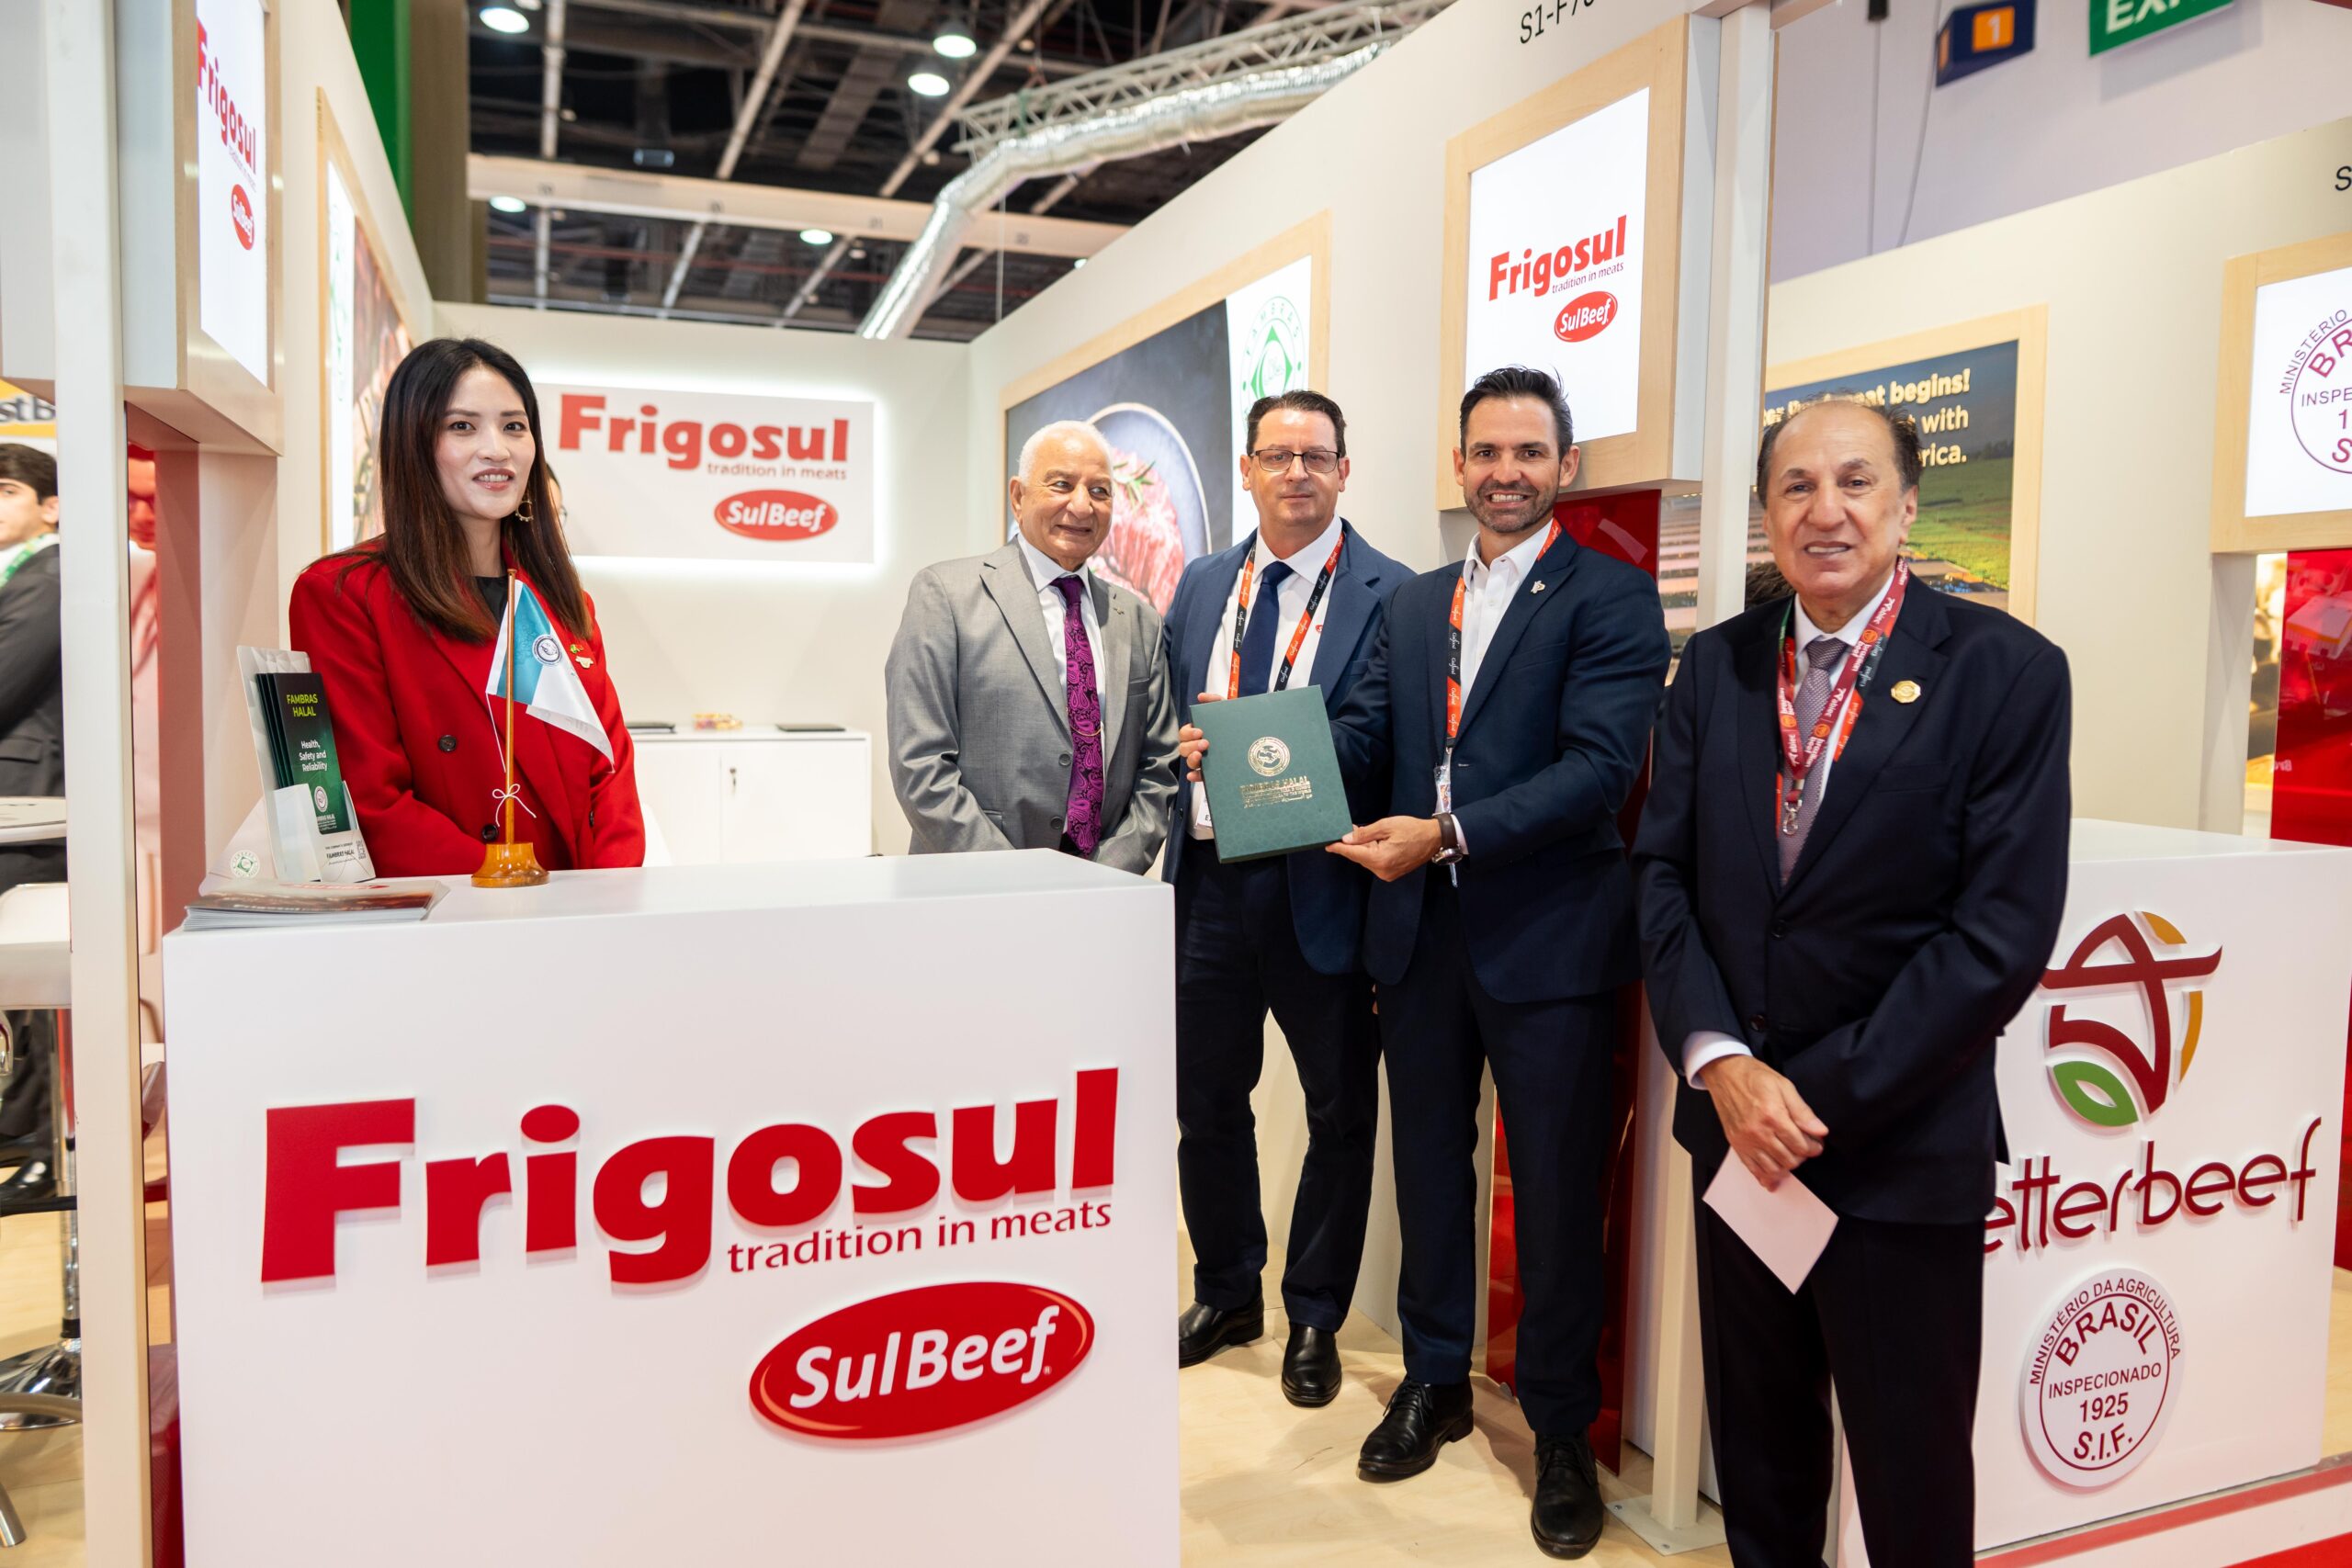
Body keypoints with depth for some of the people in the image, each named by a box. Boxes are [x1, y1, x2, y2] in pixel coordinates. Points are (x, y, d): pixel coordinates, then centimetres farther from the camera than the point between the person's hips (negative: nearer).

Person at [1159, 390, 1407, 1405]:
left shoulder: (1387, 594, -5)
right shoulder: (1202, 586, 12)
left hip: (1319, 890, -4)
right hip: (1209, 881, 5)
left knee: (1339, 1113, 9)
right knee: (1207, 1102, 16)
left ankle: (1315, 1319, 30)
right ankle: (1227, 1294, 37)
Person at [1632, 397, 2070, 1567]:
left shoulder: (2007, 671, -9)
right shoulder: (1716, 666, 4)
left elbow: (2004, 931, -14)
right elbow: (1663, 871, 2)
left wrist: (1824, 1094, -16)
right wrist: (1720, 1060, -11)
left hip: (1904, 1149, -3)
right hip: (1734, 1121, 4)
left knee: (1911, 1471, 14)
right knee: (1756, 1439, 20)